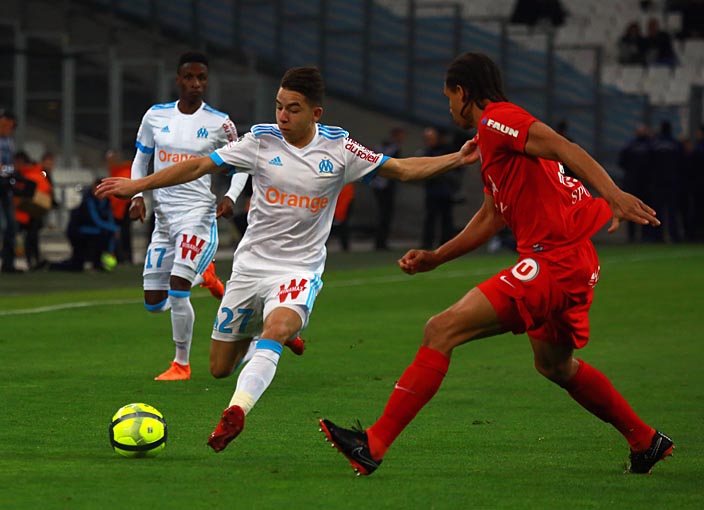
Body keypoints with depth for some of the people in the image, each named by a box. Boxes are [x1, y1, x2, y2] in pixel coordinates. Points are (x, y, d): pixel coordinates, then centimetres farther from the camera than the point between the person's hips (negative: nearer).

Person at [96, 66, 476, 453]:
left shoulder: (338, 149, -4)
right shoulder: (261, 141, -4)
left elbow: (401, 170, 5)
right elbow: (199, 166, -2)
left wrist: (458, 159, -5)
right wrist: (137, 185, -6)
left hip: (299, 271, -2)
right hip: (250, 265, 2)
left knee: (277, 328, -36)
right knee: (220, 368, 7)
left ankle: (236, 411, -47)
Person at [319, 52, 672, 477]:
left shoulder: (498, 119, -8)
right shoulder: (491, 141, 23)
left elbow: (563, 148, -23)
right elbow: (491, 218, 31)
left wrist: (613, 194, -36)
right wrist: (435, 258, 30)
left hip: (553, 262, -11)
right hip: (575, 265, 11)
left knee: (442, 331, -15)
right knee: (555, 365, 31)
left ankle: (374, 445, -19)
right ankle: (646, 441, 44)